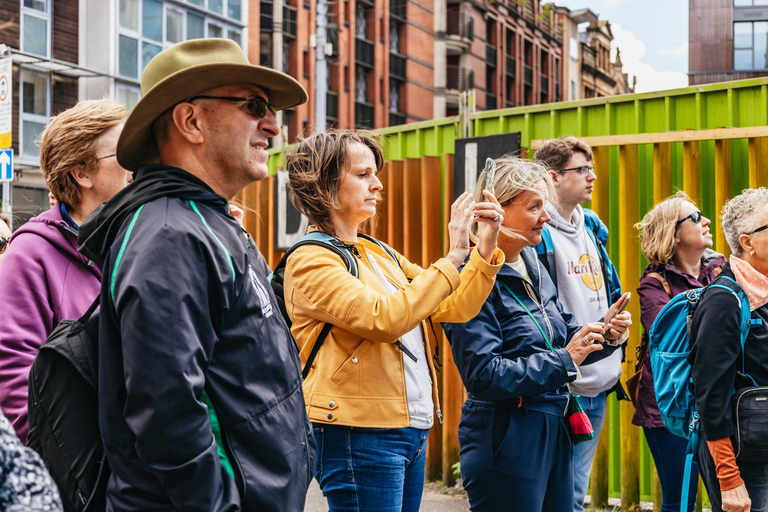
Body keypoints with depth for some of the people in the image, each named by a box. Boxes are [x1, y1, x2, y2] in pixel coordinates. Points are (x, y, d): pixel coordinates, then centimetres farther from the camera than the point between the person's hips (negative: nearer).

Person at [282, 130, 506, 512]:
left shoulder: (380, 254, 16)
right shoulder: (311, 260, -9)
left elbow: (453, 309, 14)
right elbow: (384, 319, -22)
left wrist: (485, 251, -1)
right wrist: (452, 258, -18)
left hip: (413, 430, 8)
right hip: (360, 435, -8)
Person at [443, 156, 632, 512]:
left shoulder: (533, 267, 11)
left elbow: (562, 335, 19)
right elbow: (484, 375, -22)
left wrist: (604, 334, -1)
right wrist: (563, 362, -20)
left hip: (554, 434, 9)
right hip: (505, 441, -9)